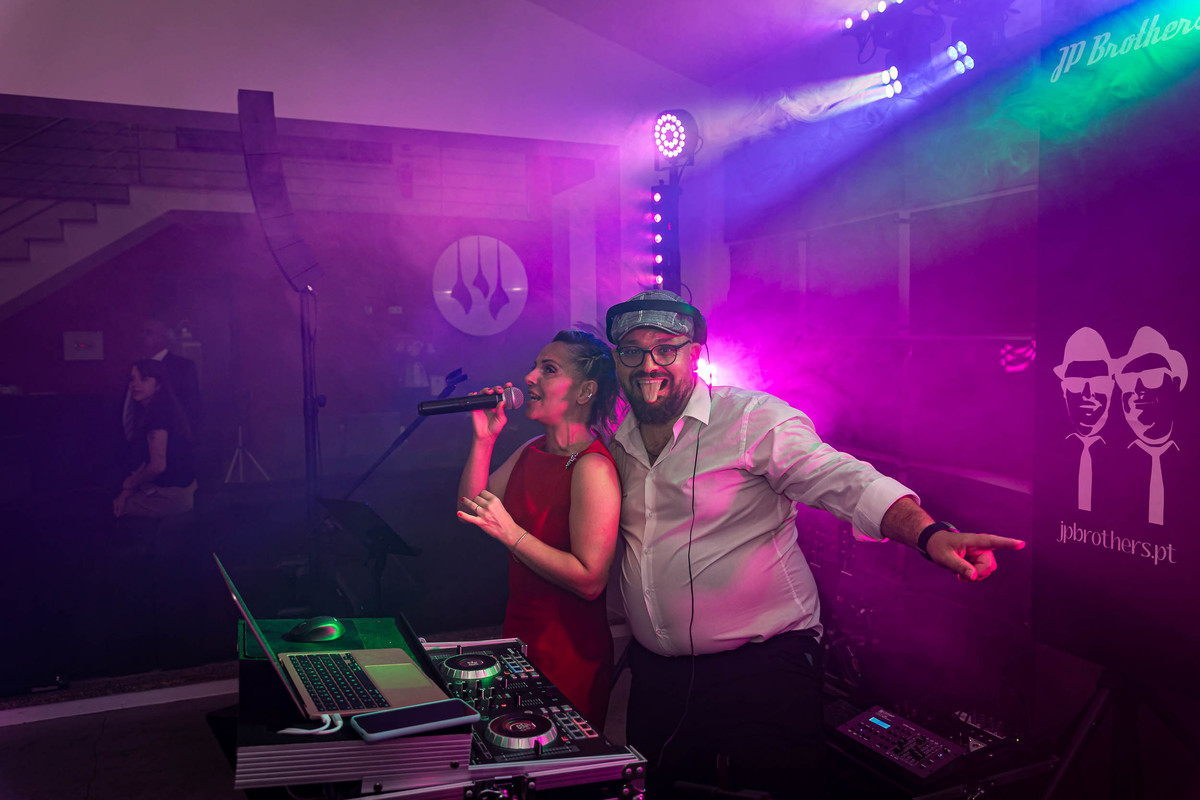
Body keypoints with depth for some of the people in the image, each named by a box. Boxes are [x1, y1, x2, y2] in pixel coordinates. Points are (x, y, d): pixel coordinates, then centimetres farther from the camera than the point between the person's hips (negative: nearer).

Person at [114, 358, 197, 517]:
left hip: (171, 496, -9)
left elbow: (158, 465, -23)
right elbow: (147, 461, 13)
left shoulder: (157, 413, -18)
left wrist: (130, 484, -5)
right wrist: (127, 491, 2)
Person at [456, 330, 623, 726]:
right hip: (521, 632, 8)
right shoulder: (531, 451, 4)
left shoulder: (593, 467, -23)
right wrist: (483, 439, -5)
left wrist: (510, 533, -28)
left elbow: (590, 580, -26)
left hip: (570, 653, -8)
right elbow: (470, 510, 5)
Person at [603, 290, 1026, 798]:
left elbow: (845, 482, -23)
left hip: (762, 667, -5)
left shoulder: (754, 419, -11)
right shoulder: (616, 443, 6)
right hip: (655, 674, 5)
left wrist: (930, 533, -39)